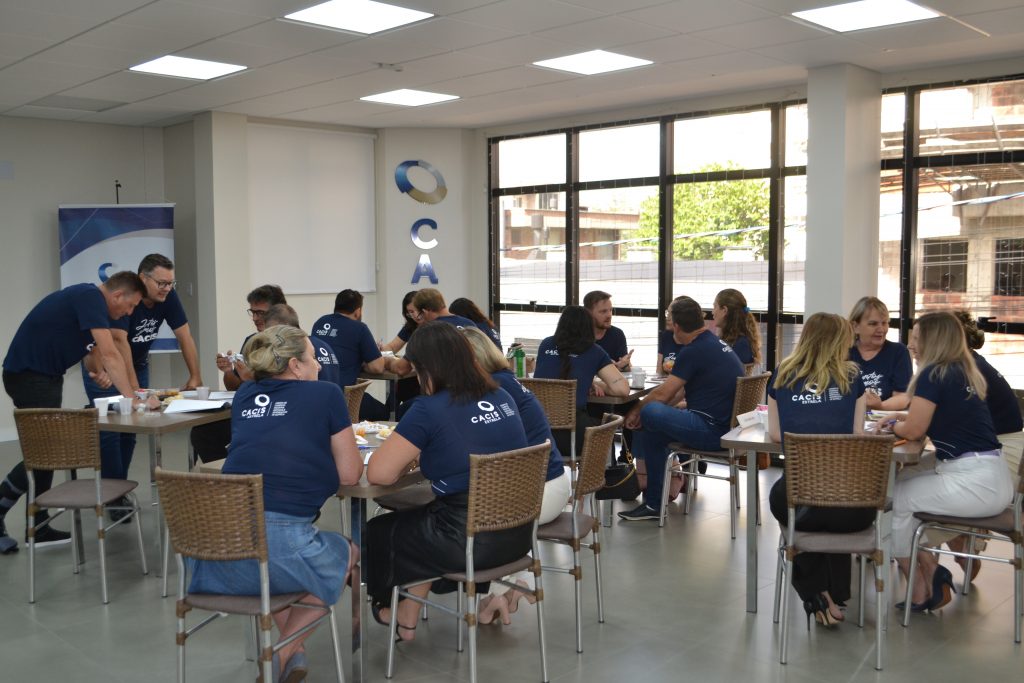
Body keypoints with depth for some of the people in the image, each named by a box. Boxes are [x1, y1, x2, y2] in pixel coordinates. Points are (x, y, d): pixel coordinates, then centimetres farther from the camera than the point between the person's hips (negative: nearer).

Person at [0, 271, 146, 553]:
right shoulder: (90, 297, -20)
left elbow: (94, 349, 14)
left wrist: (99, 372, -8)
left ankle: (39, 527, 15)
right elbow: (110, 353, -27)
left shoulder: (93, 301, 10)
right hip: (28, 375, -10)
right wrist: (132, 398, -27)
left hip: (46, 376, 10)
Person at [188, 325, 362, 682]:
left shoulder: (245, 396, 18)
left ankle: (295, 652, 35)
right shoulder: (325, 394, 4)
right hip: (280, 542, -5)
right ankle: (283, 654, 18)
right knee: (346, 553, 28)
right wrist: (340, 444, 27)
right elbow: (350, 475, 8)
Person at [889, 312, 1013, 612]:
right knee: (902, 481, 18)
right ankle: (930, 571, 15)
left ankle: (919, 591, 13)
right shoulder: (968, 374, 14)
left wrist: (893, 425, 8)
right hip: (992, 478, 9)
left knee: (891, 498, 3)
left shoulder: (934, 374, -12)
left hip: (974, 482, -9)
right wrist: (904, 419, 12)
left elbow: (913, 431, -12)